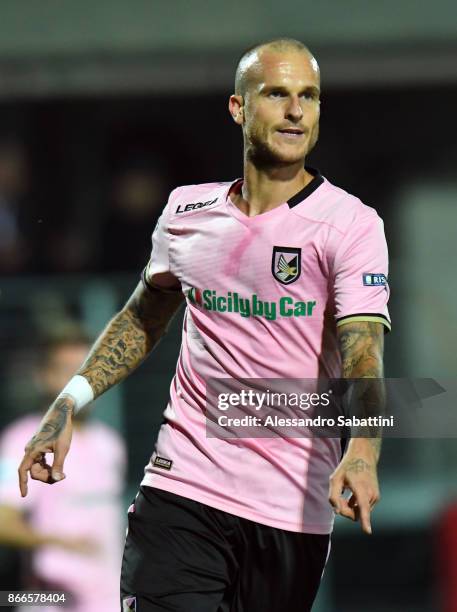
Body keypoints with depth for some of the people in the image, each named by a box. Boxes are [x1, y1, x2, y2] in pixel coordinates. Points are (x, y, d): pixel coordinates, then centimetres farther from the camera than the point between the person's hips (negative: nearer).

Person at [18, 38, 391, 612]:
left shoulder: (351, 224, -5)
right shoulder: (186, 210, 8)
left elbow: (362, 352, -17)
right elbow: (143, 317, 25)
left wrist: (361, 453, -35)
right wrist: (70, 402, 13)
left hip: (294, 514, -2)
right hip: (182, 486, 2)